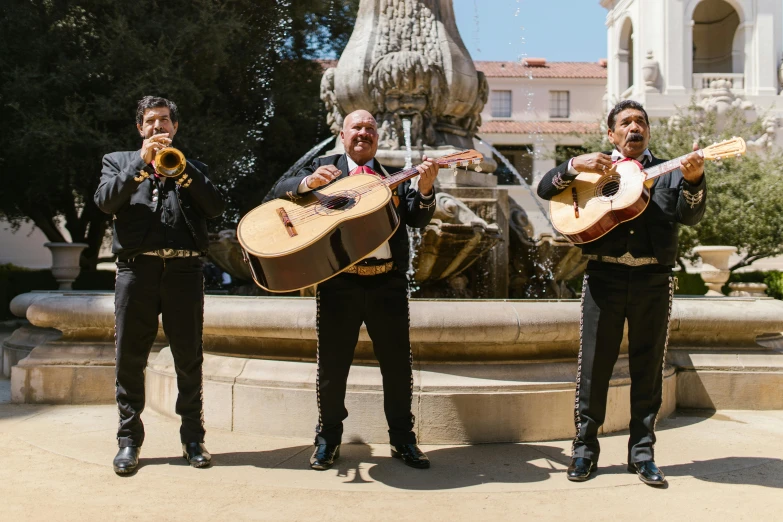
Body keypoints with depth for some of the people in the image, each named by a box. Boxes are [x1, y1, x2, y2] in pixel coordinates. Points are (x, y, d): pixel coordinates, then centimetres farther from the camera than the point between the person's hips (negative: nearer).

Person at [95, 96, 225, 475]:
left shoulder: (192, 167, 19)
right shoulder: (118, 161, 17)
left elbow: (215, 207, 2)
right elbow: (105, 201, -2)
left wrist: (181, 167, -6)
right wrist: (142, 163, -9)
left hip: (184, 270, 0)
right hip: (136, 269, 0)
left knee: (189, 358, 3)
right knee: (130, 358, 2)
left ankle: (193, 437, 13)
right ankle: (129, 439, 13)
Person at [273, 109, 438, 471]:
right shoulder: (325, 168, 11)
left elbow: (418, 219, 4)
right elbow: (280, 192, -1)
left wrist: (425, 189, -15)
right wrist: (309, 182, -21)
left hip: (388, 282, 2)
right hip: (339, 282, -2)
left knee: (398, 364, 7)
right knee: (332, 364, 6)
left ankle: (402, 439, 21)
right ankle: (328, 439, 22)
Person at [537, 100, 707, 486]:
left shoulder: (668, 172, 14)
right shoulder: (592, 167, 14)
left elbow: (690, 216, -2)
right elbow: (545, 189, 6)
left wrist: (694, 180, -21)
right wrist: (575, 166, -10)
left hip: (653, 280, 1)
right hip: (604, 277, -1)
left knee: (647, 368, 6)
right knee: (594, 365, 2)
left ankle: (641, 452, 17)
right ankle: (585, 448, 14)